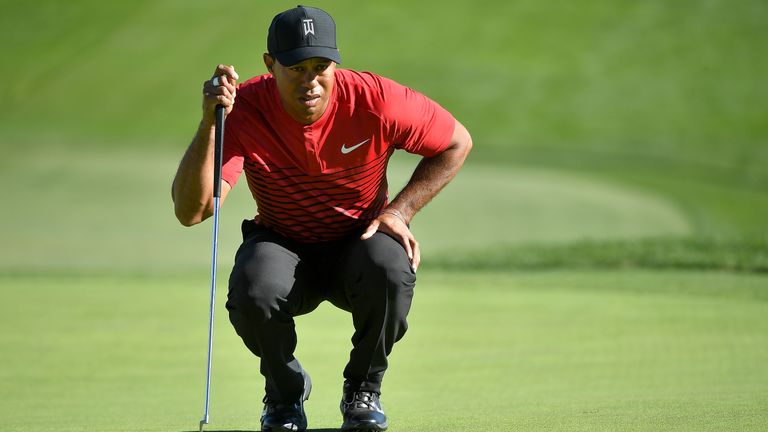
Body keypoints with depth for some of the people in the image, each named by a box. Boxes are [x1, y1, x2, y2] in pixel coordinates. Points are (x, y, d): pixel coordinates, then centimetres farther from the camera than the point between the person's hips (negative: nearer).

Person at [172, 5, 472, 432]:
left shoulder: (375, 100, -21)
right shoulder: (244, 110, -22)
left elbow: (457, 143, -3)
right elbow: (190, 211, -31)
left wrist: (400, 210, -12)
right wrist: (209, 124, -42)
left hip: (360, 241, 0)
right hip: (283, 245, 0)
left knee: (391, 270, -35)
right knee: (252, 293, -35)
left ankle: (363, 390, -4)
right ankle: (285, 389, 1)